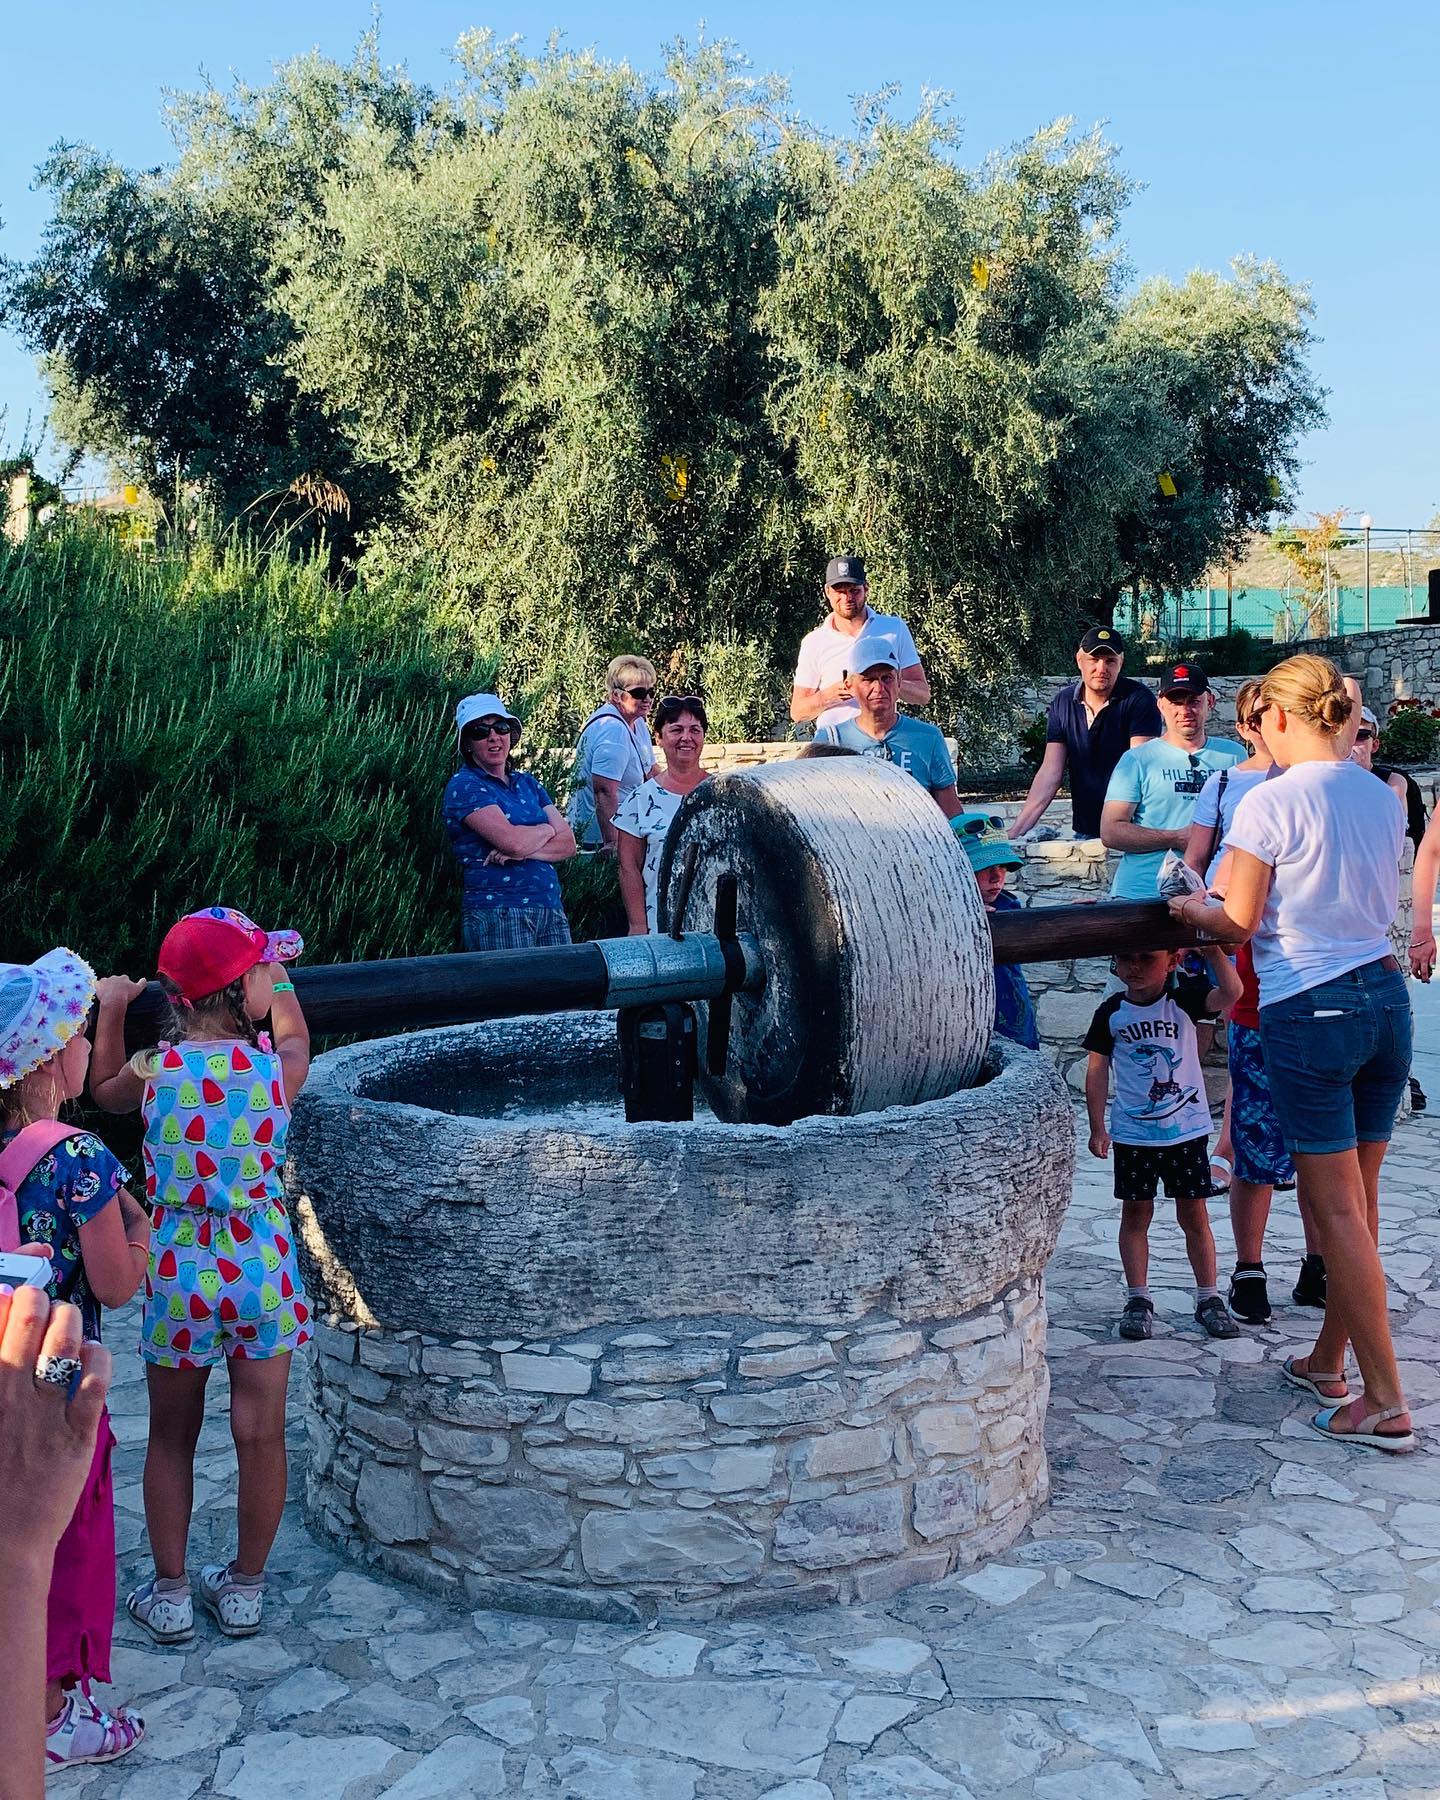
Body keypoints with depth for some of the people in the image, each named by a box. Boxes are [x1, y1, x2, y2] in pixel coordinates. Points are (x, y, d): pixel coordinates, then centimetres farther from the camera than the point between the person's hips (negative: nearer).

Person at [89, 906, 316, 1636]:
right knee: (261, 1434, 12)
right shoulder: (277, 1068, -12)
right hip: (260, 1266, 0)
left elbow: (104, 1092, 15)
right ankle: (244, 1589, 26)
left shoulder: (151, 1072, -10)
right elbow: (296, 1036, 14)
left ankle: (170, 1595, 27)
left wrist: (110, 1012, 25)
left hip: (178, 1270, 1)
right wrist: (277, 977, 29)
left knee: (171, 1436, 17)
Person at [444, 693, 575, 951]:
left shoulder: (526, 783, 18)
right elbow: (512, 841, -16)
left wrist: (524, 850, -10)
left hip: (552, 910, 6)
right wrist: (547, 829, 4)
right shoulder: (463, 785, -3)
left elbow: (568, 844, 8)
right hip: (497, 916, -6)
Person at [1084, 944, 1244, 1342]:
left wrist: (1212, 949, -28)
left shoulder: (1182, 1002, -5)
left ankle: (1208, 1298, 15)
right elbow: (1098, 1069, 1)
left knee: (1194, 1215, 5)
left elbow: (1230, 993, -21)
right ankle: (1138, 1299, 15)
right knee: (1136, 1213, 6)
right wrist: (1098, 1127, -2)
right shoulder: (1111, 1012, -2)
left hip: (1187, 1130, -1)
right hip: (1132, 1133, 1)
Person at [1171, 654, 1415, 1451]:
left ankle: (1385, 1403, 3)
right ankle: (1327, 1362, 29)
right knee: (1356, 1199, 15)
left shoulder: (1270, 802, -13)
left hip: (1308, 1010, -7)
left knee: (1337, 1209, 0)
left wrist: (1195, 910, 13)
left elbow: (1239, 923, -10)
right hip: (1385, 997, 7)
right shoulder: (1384, 798, 8)